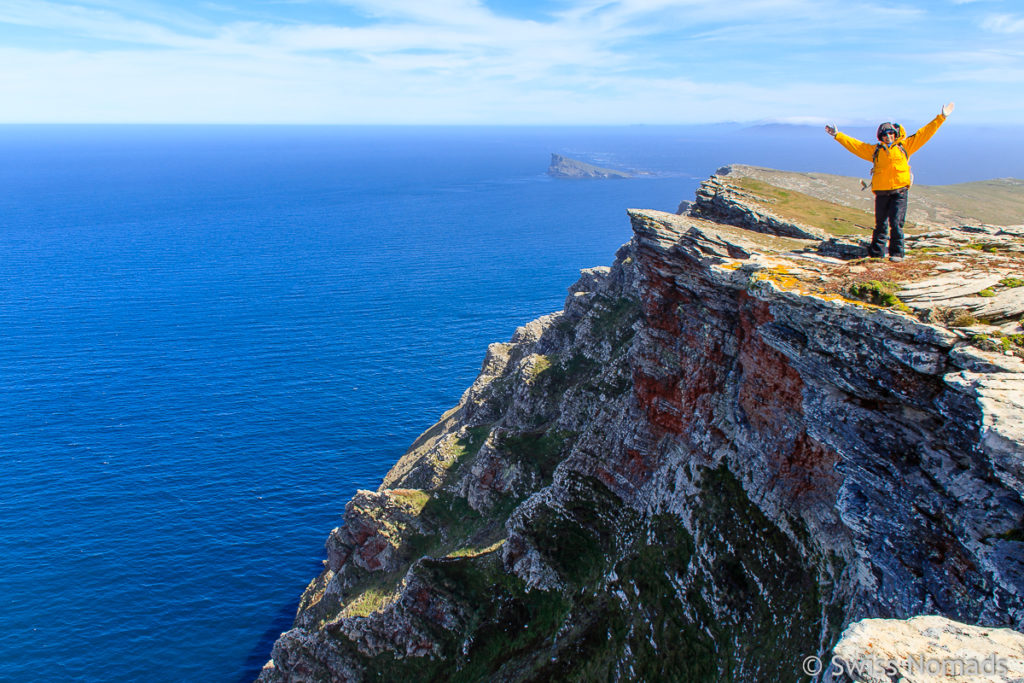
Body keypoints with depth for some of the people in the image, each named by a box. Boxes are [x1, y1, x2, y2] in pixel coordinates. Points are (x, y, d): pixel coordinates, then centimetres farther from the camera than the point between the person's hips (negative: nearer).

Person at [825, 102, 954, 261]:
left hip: (900, 191, -1)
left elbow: (923, 134, 11)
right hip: (881, 193, 1)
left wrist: (941, 117, 10)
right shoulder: (875, 150, 11)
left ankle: (896, 253, 1)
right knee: (881, 224, 8)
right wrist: (837, 135, 12)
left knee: (896, 223, -8)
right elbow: (855, 144, 13)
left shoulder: (904, 146, 10)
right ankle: (876, 252, 18)